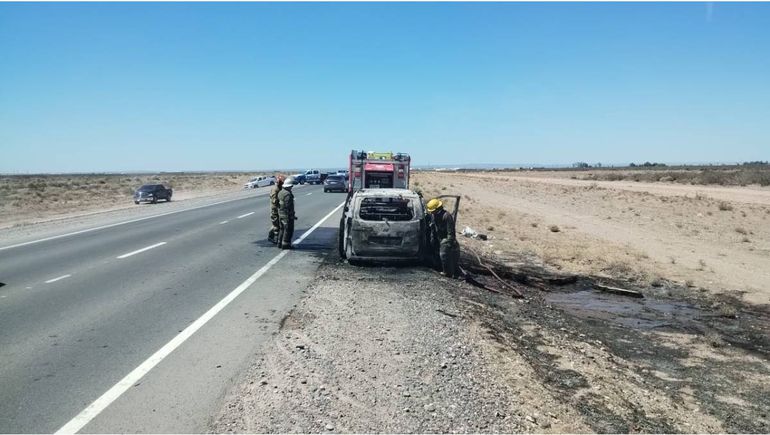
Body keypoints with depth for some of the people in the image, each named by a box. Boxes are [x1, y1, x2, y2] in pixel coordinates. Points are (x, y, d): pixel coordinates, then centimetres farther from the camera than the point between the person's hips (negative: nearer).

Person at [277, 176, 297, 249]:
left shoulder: (280, 192, 7)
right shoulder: (288, 194, -21)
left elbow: (278, 204, 12)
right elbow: (288, 206, -23)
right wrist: (292, 216, -17)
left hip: (280, 214, 9)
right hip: (287, 215, -9)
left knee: (282, 229, 18)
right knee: (288, 230, 0)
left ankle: (280, 243, 23)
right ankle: (285, 245, 4)